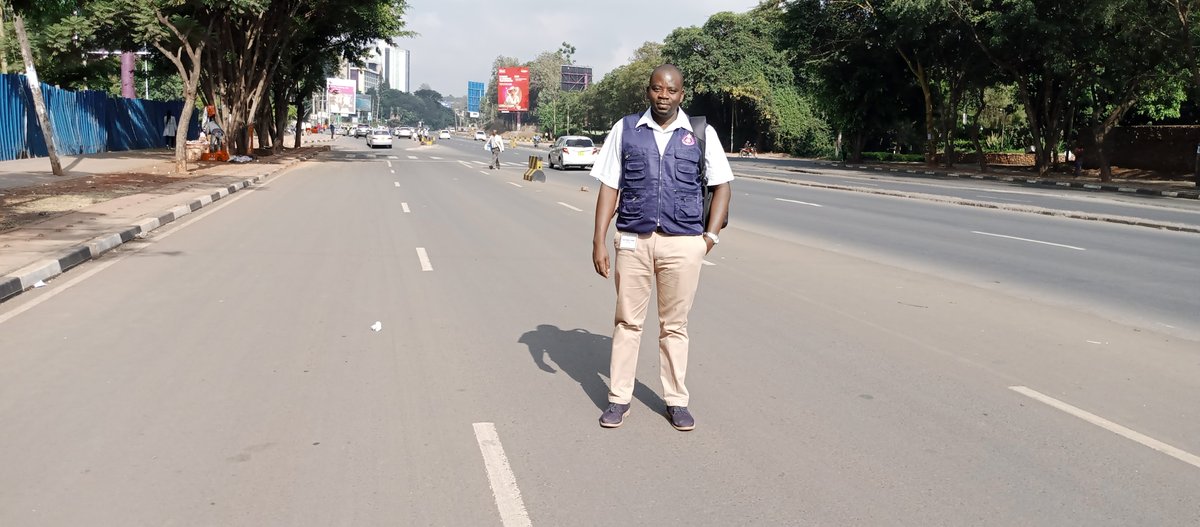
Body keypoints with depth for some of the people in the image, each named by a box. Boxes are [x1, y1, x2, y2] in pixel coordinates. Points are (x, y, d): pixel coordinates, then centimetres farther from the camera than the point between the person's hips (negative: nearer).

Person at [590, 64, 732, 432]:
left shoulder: (701, 134, 4)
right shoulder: (625, 130, 4)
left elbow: (721, 184, 10)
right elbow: (609, 187, 4)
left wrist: (711, 235, 0)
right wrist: (598, 241, -1)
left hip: (683, 243, 0)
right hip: (632, 241, 1)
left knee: (674, 325, 9)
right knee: (627, 322, 8)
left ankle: (676, 401, 20)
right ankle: (619, 398, 18)